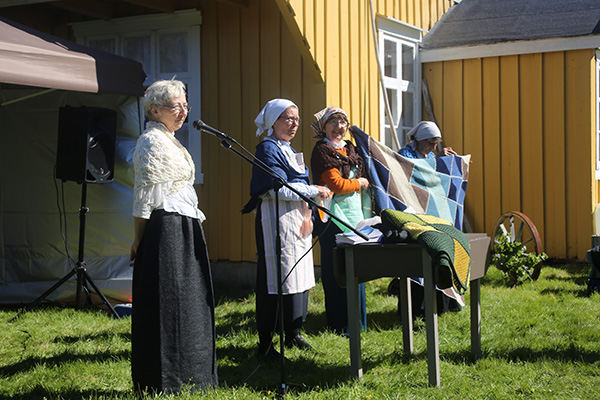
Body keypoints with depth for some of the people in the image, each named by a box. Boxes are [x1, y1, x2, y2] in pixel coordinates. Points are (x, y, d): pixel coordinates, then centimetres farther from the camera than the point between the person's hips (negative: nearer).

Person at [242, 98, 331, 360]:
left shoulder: (288, 150, 20)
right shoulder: (268, 149, -9)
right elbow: (278, 187, -19)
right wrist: (313, 191, -13)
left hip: (298, 219, 9)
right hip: (277, 219, -9)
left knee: (300, 276, 10)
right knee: (274, 279, -8)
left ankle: (293, 333, 22)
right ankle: (265, 344, -5)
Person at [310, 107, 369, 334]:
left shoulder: (349, 149, 16)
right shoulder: (322, 150, -8)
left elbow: (361, 175, 30)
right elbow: (336, 184, -15)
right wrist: (360, 183, -1)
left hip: (354, 214, 8)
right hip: (334, 217, -8)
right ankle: (341, 325, 3)